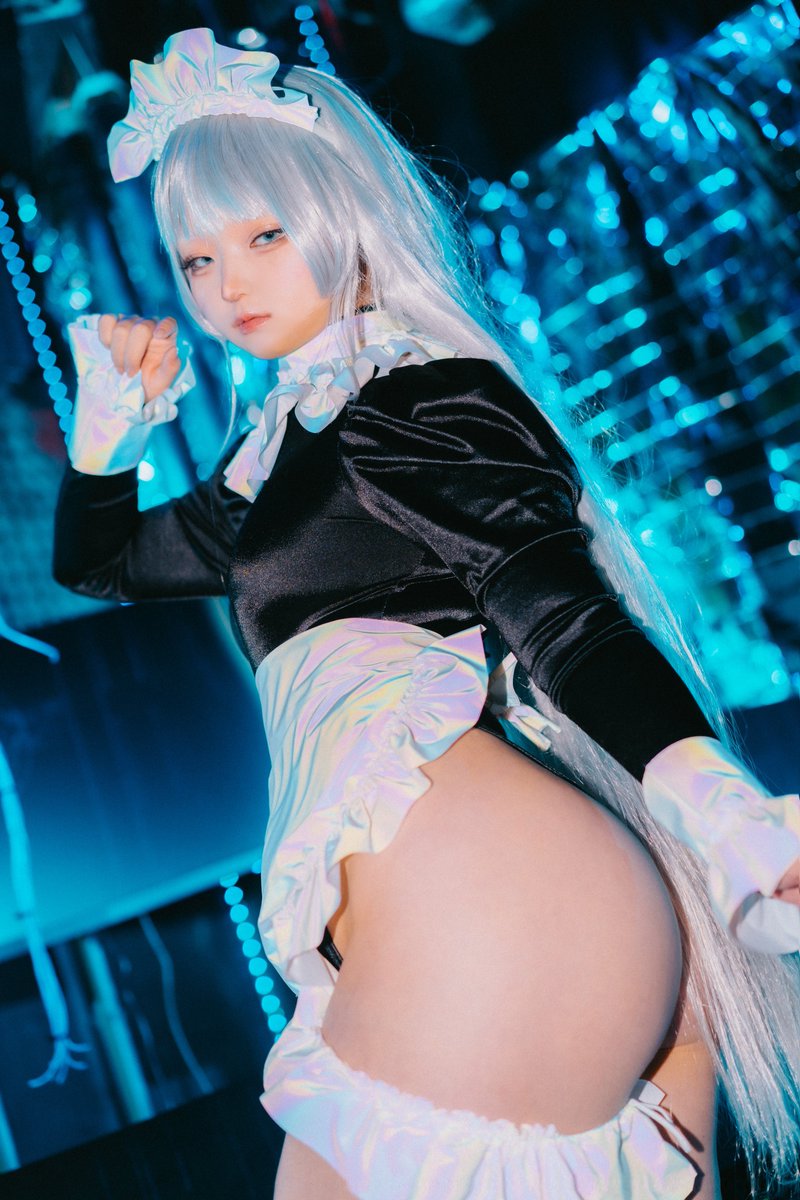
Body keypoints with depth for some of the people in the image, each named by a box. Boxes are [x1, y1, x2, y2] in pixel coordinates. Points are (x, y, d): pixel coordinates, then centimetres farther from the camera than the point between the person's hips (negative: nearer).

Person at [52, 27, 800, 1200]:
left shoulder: (425, 396, -1)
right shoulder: (285, 450, 26)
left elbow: (558, 608, -16)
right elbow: (96, 560, 39)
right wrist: (110, 414, 23)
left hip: (486, 918, -9)